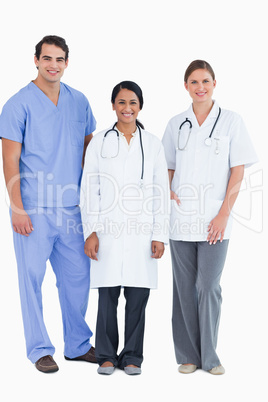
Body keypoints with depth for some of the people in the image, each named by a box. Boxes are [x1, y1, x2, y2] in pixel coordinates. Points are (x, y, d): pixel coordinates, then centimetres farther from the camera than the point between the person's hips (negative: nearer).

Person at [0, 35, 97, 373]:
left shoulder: (79, 102, 10)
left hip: (72, 207, 5)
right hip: (34, 209, -4)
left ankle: (78, 345, 25)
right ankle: (39, 349, 16)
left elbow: (88, 150, 17)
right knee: (32, 276, 2)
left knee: (77, 275, 10)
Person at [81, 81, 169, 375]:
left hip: (141, 233, 1)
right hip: (109, 232, -1)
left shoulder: (153, 144, 9)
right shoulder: (99, 143, 7)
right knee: (108, 296, 1)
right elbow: (89, 190, 4)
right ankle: (106, 356, 17)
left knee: (137, 296, 3)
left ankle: (132, 356, 17)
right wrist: (91, 231, -4)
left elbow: (162, 192, 7)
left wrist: (160, 235, 1)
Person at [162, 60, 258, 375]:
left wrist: (224, 214, -9)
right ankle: (187, 355, 18)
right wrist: (169, 191, -1)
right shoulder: (176, 124, 10)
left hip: (214, 220, -2)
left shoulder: (231, 121, 1)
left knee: (209, 287, -3)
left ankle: (209, 356, 11)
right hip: (181, 217, 3)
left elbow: (238, 172, -2)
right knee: (184, 287, 7)